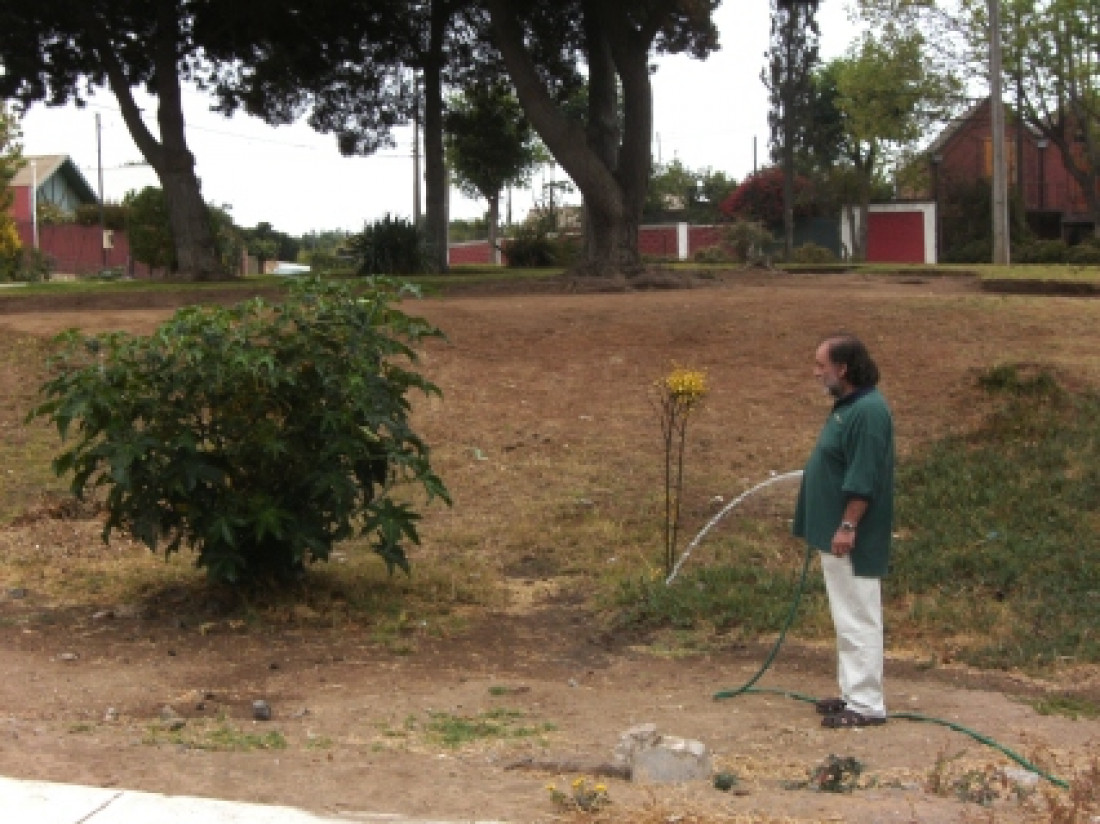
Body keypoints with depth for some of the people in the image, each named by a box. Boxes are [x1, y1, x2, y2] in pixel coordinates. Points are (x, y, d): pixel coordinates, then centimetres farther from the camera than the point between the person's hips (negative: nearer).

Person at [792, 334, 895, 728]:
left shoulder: (868, 410, -20)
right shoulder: (847, 405, 12)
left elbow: (864, 480, -24)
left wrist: (848, 526, -23)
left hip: (852, 539, -11)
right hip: (833, 533, 11)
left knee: (859, 619, -4)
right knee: (848, 618, 16)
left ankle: (867, 705, 2)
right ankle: (853, 693, 24)